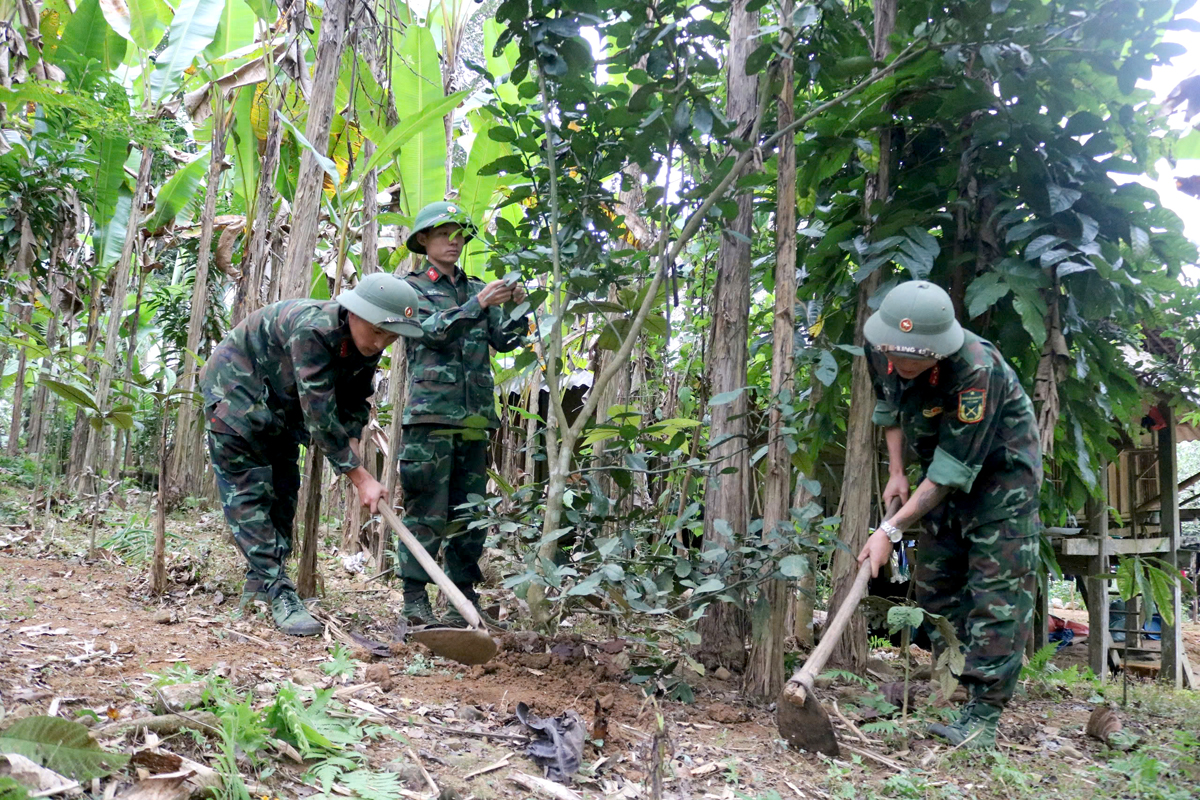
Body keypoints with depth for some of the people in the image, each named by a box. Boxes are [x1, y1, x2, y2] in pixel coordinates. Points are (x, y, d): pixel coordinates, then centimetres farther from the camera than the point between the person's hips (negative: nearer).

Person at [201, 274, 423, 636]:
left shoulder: (367, 345, -12)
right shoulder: (314, 330, -38)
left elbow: (354, 403, 2)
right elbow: (319, 415, -39)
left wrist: (352, 448, -17)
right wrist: (361, 478, -36)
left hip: (279, 407, 8)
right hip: (236, 392, -8)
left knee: (284, 491, 7)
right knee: (249, 493, -12)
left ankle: (260, 579, 17)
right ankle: (278, 594, -15)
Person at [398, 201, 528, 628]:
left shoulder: (477, 289, 19)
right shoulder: (413, 288, 6)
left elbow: (503, 340, 10)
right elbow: (433, 330, -12)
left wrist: (515, 310, -9)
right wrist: (479, 304, -22)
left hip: (475, 417, 5)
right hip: (431, 413, -5)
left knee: (472, 514, 8)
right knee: (427, 512, -6)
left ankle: (464, 599, 16)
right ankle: (415, 599, 0)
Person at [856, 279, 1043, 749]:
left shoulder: (977, 369, -37)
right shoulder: (880, 350, -17)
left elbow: (953, 470, -34)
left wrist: (891, 530, -32)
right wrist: (896, 473, 1)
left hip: (1001, 467, -7)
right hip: (942, 469, 7)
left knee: (997, 587, -11)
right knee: (934, 580, 9)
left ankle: (982, 715, -9)